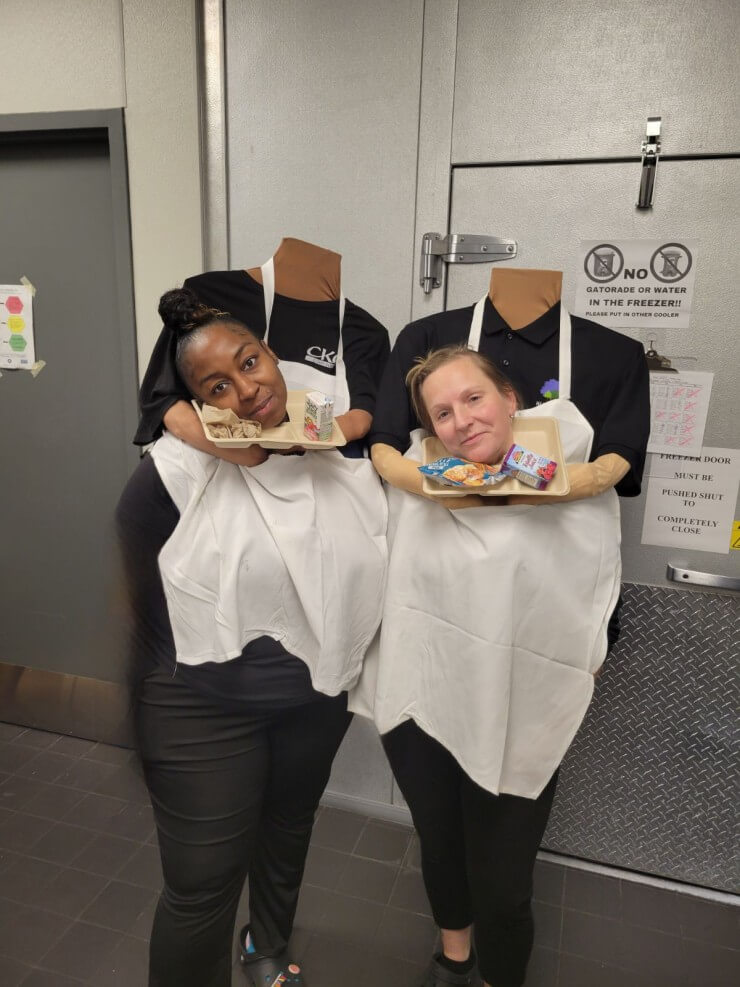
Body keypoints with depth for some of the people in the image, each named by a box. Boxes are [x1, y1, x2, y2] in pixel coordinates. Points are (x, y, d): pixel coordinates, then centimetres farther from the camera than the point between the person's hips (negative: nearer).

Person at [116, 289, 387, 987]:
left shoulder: (343, 453, -9)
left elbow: (381, 564, 5)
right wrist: (139, 709, -4)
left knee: (288, 831, 28)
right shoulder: (176, 470, -21)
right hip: (202, 713, -4)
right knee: (201, 886, 8)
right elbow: (125, 596, -11)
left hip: (318, 700, 5)